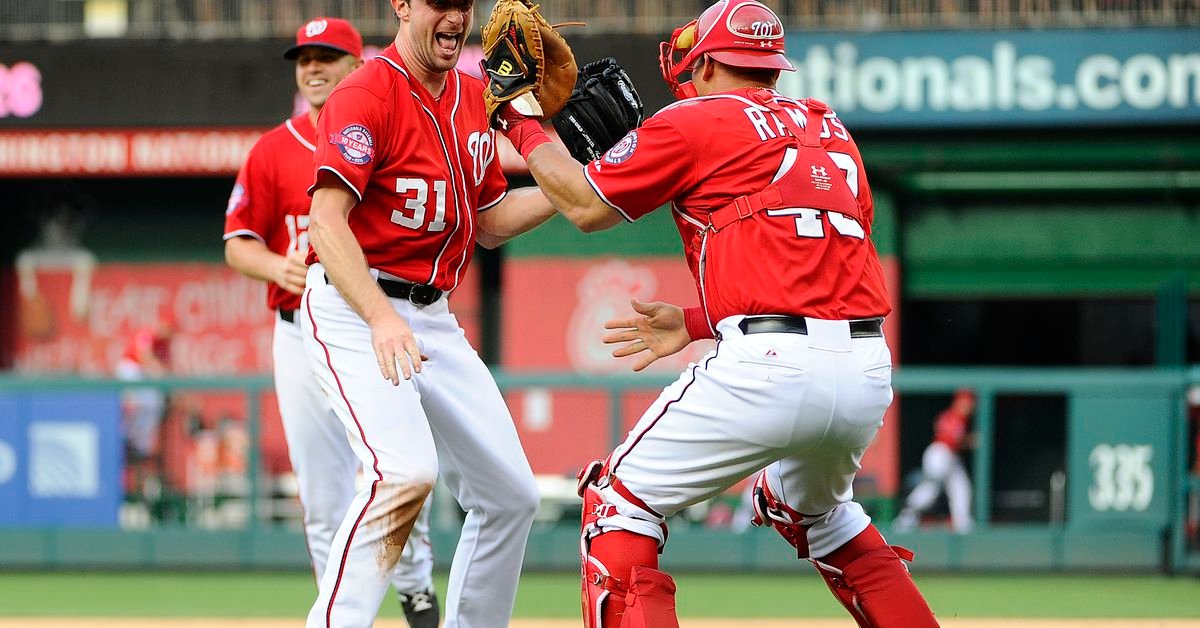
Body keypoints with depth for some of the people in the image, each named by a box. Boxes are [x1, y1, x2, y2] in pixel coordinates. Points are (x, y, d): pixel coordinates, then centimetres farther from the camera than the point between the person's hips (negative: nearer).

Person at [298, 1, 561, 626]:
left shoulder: (470, 98, 12)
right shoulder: (367, 95, -14)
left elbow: (490, 221, 20)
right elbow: (326, 220, -23)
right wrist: (381, 319, -35)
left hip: (434, 319, 9)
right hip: (353, 314, -9)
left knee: (510, 494, 8)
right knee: (405, 470, -29)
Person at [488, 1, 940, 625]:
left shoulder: (693, 122, 5)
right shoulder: (829, 128, 23)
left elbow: (585, 206, 11)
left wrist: (524, 127, 26)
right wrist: (696, 323, 25)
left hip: (769, 365, -7)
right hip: (869, 369, 7)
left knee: (619, 502, 5)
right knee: (813, 506, 35)